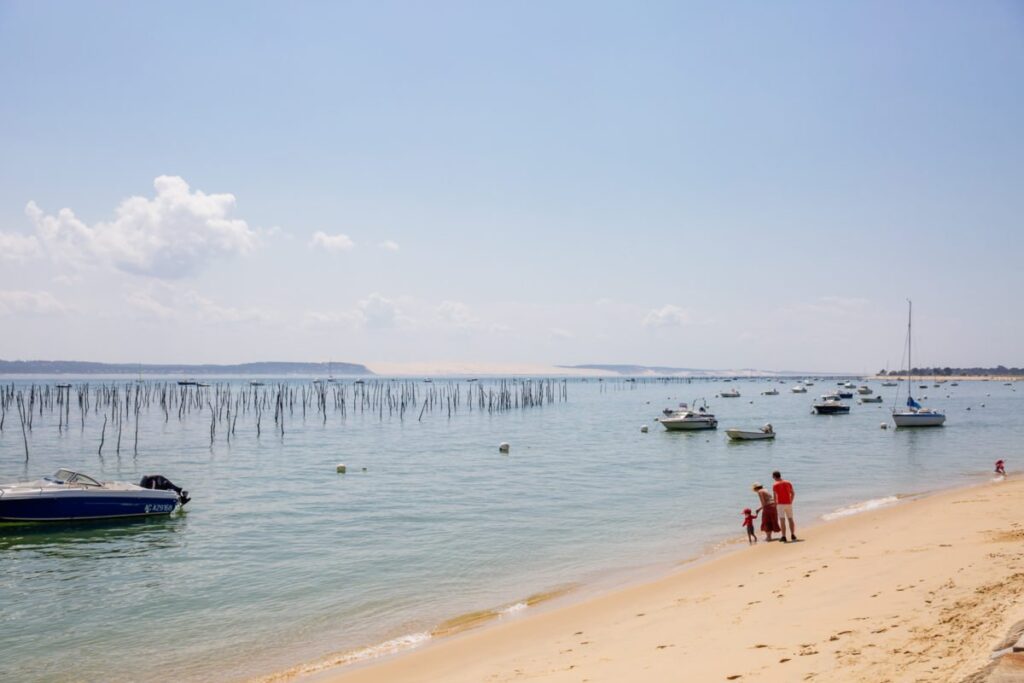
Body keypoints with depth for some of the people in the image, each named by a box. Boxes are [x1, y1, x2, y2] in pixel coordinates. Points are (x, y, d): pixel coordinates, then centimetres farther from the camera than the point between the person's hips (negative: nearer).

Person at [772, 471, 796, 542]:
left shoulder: (775, 485, -6)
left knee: (782, 520, -5)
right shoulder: (788, 483, 8)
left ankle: (784, 537, -10)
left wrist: (775, 504, -1)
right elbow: (793, 494, 11)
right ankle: (793, 535, 16)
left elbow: (775, 496, -12)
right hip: (788, 504, 4)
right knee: (790, 519, 15)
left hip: (780, 504, -4)